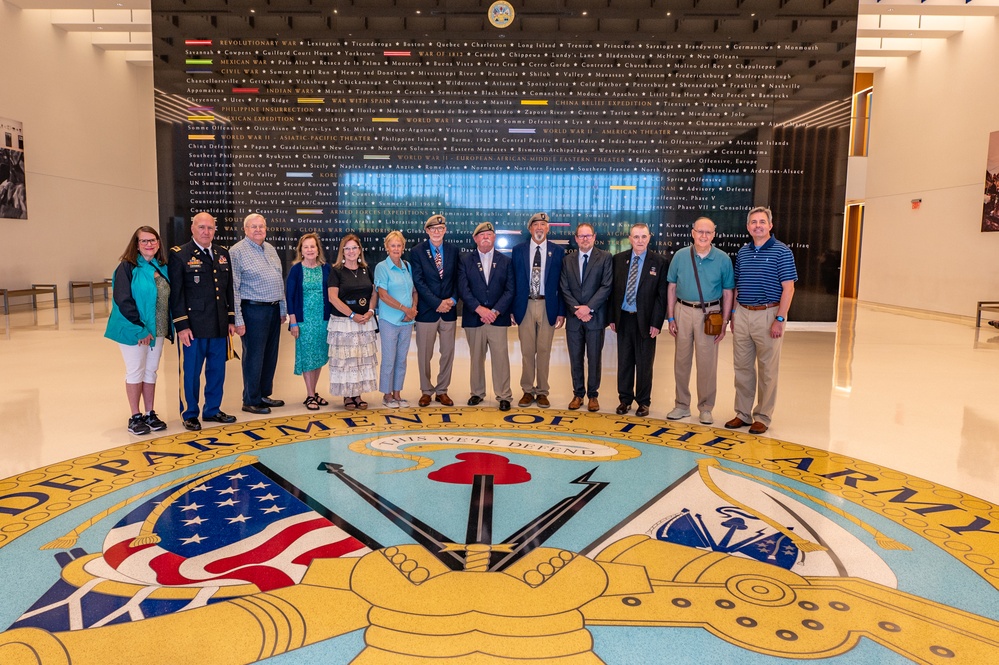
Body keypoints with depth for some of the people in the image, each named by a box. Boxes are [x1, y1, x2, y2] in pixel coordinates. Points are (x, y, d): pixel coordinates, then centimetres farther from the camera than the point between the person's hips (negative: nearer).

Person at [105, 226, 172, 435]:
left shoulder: (162, 267, 8)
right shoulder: (127, 267, -10)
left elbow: (167, 298, 12)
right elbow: (123, 301, -17)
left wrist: (168, 328, 5)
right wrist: (139, 329, -19)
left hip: (157, 330, 6)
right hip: (135, 330, -6)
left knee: (151, 371, 12)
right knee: (135, 371, 3)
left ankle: (150, 414, 21)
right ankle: (135, 417, 13)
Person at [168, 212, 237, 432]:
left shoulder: (223, 254, 12)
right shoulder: (179, 255, -4)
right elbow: (176, 293, -8)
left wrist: (231, 319, 12)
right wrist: (181, 325, -13)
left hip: (219, 327, 5)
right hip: (192, 327, -5)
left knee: (217, 371, 12)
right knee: (190, 372, 4)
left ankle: (212, 410, 26)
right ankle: (190, 414, 18)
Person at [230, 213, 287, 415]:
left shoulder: (271, 249, 13)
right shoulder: (237, 252, -8)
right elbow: (233, 288, -12)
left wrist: (283, 309, 15)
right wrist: (238, 319, -16)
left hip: (274, 309, 7)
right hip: (253, 310, -7)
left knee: (270, 355, 13)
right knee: (254, 357, -1)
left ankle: (264, 394, 26)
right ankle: (251, 401, 11)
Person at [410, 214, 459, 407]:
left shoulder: (453, 251, 9)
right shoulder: (417, 252, -2)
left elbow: (457, 279, 9)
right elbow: (419, 282, -9)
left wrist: (452, 300, -8)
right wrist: (437, 303, -15)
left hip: (449, 310, 3)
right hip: (426, 311, -3)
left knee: (448, 353, 7)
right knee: (424, 355, 5)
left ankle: (442, 391, 20)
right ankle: (426, 391, 20)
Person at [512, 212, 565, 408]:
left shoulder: (558, 251, 3)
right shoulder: (519, 250, 5)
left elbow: (562, 284, 3)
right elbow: (513, 281, 5)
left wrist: (561, 311, -2)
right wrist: (512, 308, -1)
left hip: (548, 306, 0)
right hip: (525, 306, 1)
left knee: (544, 351, 6)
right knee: (527, 351, 6)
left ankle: (542, 392, 16)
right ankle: (528, 391, 18)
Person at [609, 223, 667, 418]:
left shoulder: (659, 262, -4)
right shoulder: (619, 259, 5)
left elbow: (661, 294, -5)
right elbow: (613, 290, 6)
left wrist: (656, 323, -10)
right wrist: (612, 317, 2)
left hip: (645, 320, -2)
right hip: (623, 318, 3)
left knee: (644, 362, 7)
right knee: (624, 360, 10)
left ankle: (643, 402, 20)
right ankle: (625, 399, 23)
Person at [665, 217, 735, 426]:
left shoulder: (723, 259, -1)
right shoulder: (680, 256, 2)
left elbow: (727, 293, 2)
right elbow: (671, 287, 7)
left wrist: (724, 323, -2)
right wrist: (670, 318, 2)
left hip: (709, 314, -2)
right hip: (683, 311, 2)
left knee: (707, 363, 0)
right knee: (681, 360, 7)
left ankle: (706, 408, 13)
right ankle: (682, 405, 19)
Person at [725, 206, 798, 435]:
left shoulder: (782, 251, -5)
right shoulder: (742, 252, 11)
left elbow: (788, 288, -10)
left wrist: (779, 320, -16)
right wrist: (734, 314, 12)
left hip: (768, 315, -5)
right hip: (742, 314, 5)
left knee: (767, 369, 3)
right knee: (742, 367, 9)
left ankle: (763, 417, 13)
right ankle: (743, 414, 20)